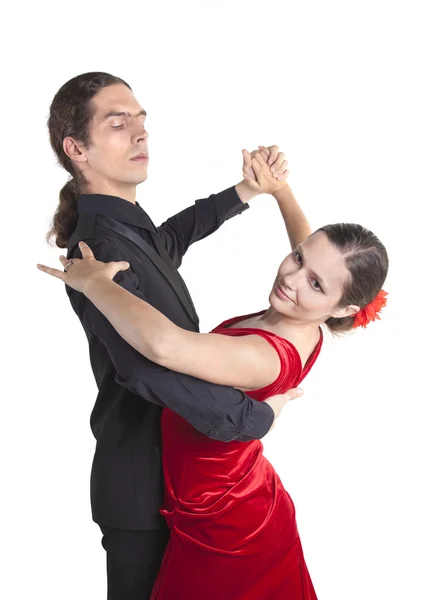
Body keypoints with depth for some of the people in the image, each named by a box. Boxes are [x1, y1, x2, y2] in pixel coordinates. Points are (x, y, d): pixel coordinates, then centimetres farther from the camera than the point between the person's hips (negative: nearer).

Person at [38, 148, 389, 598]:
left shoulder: (267, 357, -35)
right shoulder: (301, 328, -8)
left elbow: (163, 343, -51)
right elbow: (307, 250, 14)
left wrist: (94, 281, -36)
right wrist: (279, 190, 16)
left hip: (218, 534, -9)